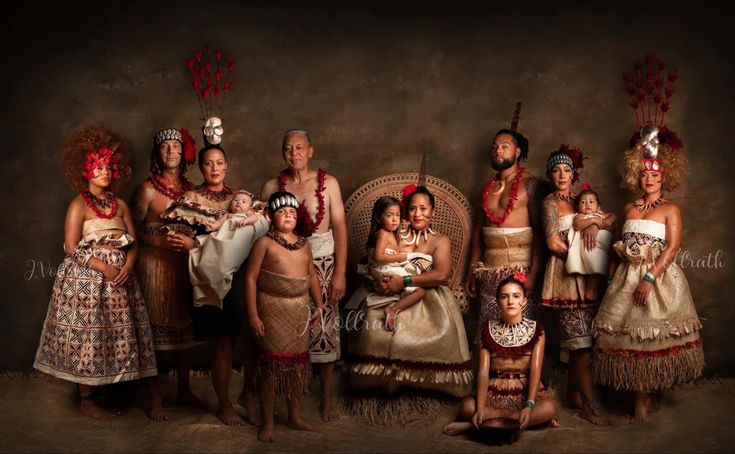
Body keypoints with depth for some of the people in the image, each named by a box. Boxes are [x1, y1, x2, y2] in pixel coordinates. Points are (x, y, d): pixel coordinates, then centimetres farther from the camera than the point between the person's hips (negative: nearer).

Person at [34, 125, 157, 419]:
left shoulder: (120, 204, 11)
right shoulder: (79, 205, -6)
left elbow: (133, 241, 9)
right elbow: (72, 248, -11)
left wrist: (127, 266, -10)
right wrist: (104, 267, -18)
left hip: (119, 278, 6)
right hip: (86, 279, -6)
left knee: (115, 336, 7)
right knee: (88, 337, -3)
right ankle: (86, 400, 7)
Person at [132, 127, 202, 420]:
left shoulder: (190, 188, 10)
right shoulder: (148, 188, -5)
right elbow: (134, 230, -5)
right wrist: (160, 241, -18)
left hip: (184, 263, 5)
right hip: (154, 264, -5)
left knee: (184, 327, 9)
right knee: (155, 329, -2)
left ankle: (183, 390, 22)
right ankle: (155, 398, 7)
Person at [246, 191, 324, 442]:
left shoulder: (303, 244, 9)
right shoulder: (265, 242, -7)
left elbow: (312, 276, 16)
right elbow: (251, 278, -9)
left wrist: (319, 306, 10)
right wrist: (253, 315, -14)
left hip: (300, 310, 5)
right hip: (273, 309, -5)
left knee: (298, 362, 12)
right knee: (272, 362, -1)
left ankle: (295, 417, 27)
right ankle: (267, 422, 11)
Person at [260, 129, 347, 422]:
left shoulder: (327, 183, 0)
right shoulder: (272, 186, 3)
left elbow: (340, 228, -2)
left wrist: (340, 273, -7)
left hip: (321, 262, -1)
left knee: (324, 330, 0)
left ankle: (327, 400, 13)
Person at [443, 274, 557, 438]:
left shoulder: (535, 329, 0)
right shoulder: (489, 330, 1)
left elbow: (536, 369, -12)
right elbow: (483, 371, -9)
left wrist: (529, 405, -30)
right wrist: (480, 408, -25)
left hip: (526, 391, 1)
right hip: (495, 393, -1)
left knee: (549, 408, -33)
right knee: (467, 406, -29)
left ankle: (478, 424, -28)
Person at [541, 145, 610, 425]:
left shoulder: (576, 200, 17)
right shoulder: (551, 202, -2)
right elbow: (553, 242, -10)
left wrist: (594, 222, -14)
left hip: (582, 276, 7)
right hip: (565, 274, -7)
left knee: (577, 339, 8)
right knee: (582, 340, -9)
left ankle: (573, 393, 18)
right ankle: (589, 405, -7)